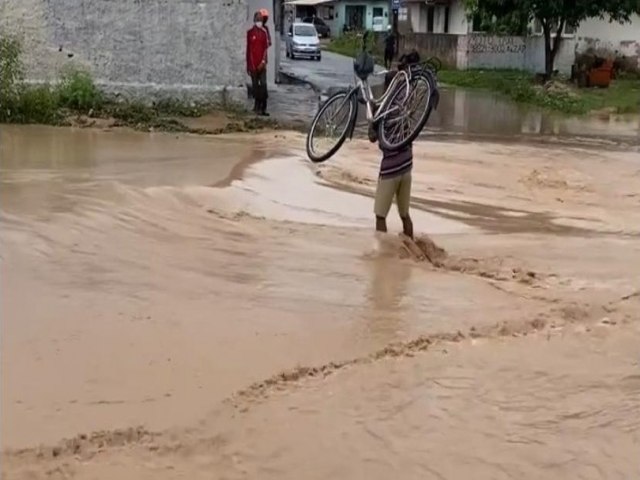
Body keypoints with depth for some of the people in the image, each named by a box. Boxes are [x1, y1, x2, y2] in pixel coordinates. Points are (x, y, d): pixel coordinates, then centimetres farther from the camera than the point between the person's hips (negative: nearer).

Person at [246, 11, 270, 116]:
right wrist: (248, 65, 2)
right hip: (253, 63, 0)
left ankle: (263, 108, -9)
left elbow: (266, 47, 2)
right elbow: (248, 49, 3)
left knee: (263, 84, -7)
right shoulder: (250, 32, 1)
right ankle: (257, 106, 15)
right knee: (255, 85, 6)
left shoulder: (264, 32, 5)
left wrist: (263, 61, -9)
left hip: (262, 63, 0)